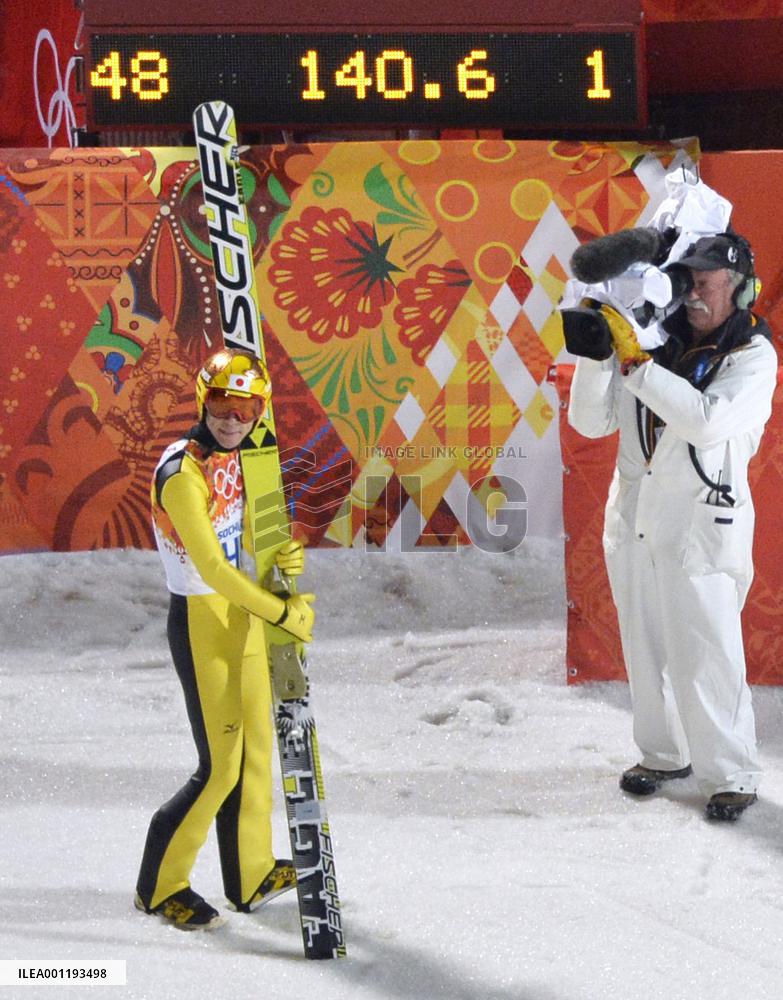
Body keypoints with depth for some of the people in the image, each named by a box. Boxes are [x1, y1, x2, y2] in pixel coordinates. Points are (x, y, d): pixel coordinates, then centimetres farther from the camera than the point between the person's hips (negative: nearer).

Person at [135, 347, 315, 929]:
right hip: (202, 621, -9)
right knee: (221, 766, -5)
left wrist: (284, 558, -7)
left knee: (255, 750, 15)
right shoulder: (182, 473, -20)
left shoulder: (238, 459, 7)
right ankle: (158, 885, 11)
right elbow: (212, 568, -24)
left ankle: (251, 876, 30)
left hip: (245, 613, 9)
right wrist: (283, 613, -19)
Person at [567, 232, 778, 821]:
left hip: (700, 528, -5)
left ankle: (733, 776, 6)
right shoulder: (656, 342, 2)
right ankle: (664, 755, 31)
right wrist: (597, 355, -13)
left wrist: (635, 361, -27)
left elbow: (706, 421, -27)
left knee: (707, 657, -6)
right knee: (647, 649, 15)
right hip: (635, 519, 5)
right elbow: (591, 422, 2)